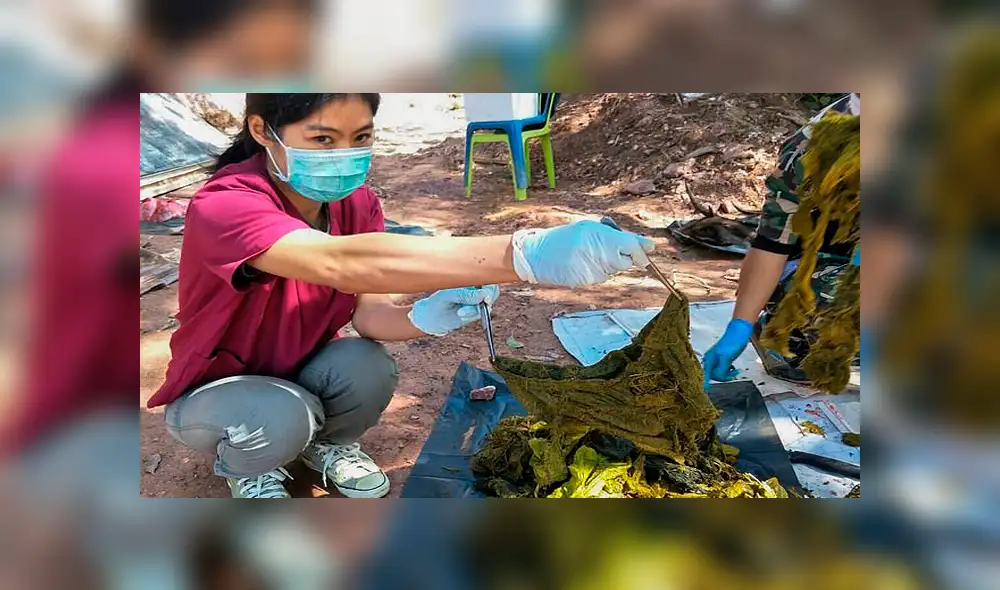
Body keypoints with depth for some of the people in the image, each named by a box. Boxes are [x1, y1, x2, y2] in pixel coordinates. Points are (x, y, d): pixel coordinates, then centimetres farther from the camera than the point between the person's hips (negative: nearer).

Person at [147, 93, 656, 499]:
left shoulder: (356, 202, -14)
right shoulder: (222, 206, -36)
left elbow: (366, 311, -16)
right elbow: (341, 263, -54)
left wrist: (423, 319, -42)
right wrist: (523, 255, -65)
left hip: (298, 372, 5)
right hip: (213, 393, -4)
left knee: (369, 368, -27)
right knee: (284, 415, -35)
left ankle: (330, 443, 9)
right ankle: (247, 470, 2)